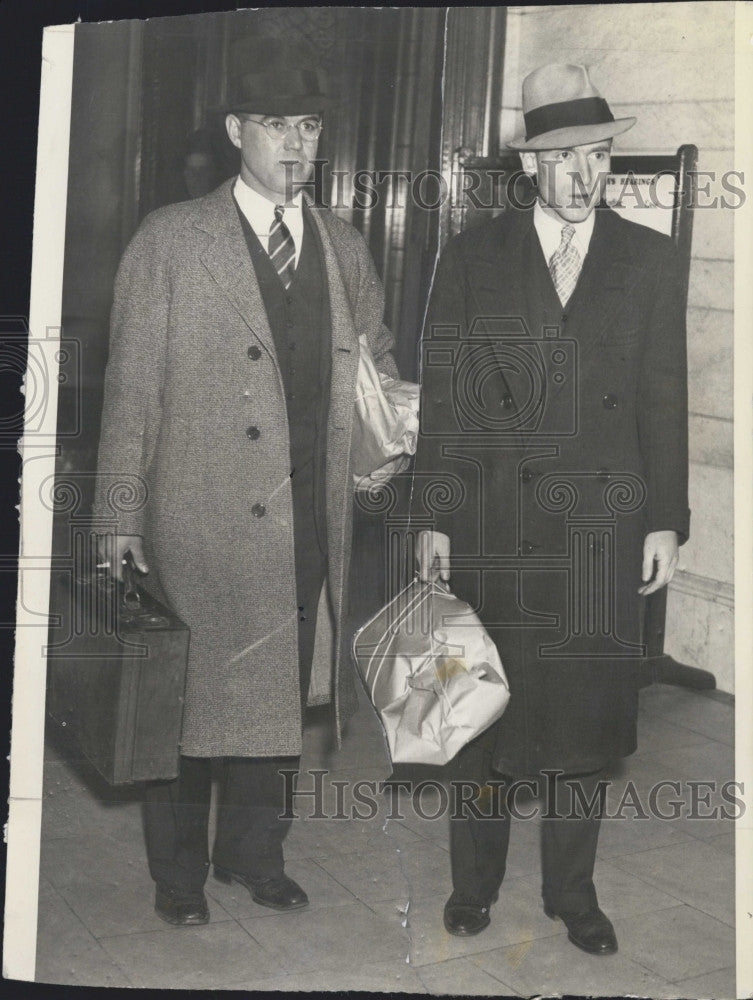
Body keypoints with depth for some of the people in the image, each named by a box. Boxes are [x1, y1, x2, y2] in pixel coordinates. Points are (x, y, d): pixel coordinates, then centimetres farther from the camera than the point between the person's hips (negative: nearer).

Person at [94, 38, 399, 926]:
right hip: (200, 520, -4)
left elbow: (382, 366, 19)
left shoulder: (344, 247, 12)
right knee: (192, 695, 5)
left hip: (309, 522, 4)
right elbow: (131, 385, -2)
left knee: (278, 692, 12)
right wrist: (120, 515, -5)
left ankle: (253, 852, 33)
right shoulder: (170, 239, -1)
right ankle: (178, 875, 25)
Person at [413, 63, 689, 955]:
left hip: (603, 526, 1)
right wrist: (433, 520, -2)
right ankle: (473, 881, 27)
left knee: (587, 713, 8)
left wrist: (666, 522, 2)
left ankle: (572, 890, 26)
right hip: (491, 521, -1)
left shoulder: (648, 260, 6)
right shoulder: (472, 257, 3)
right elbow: (441, 397, 2)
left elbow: (664, 400, 6)